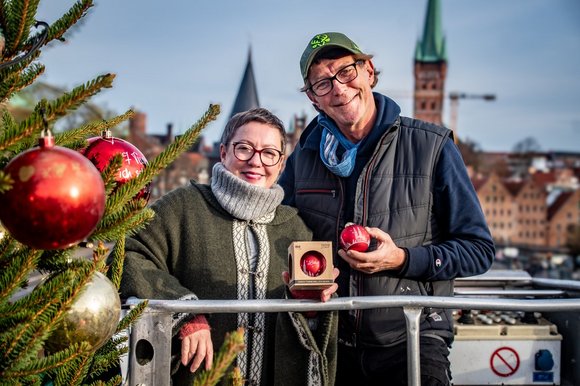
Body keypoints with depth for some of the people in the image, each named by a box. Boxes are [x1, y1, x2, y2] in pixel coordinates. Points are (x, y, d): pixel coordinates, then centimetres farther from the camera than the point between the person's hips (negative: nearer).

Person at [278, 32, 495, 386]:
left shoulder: (431, 146, -3)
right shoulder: (304, 157, 6)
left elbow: (479, 250, -2)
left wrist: (402, 260, -16)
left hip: (411, 342, -3)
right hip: (329, 345, 3)